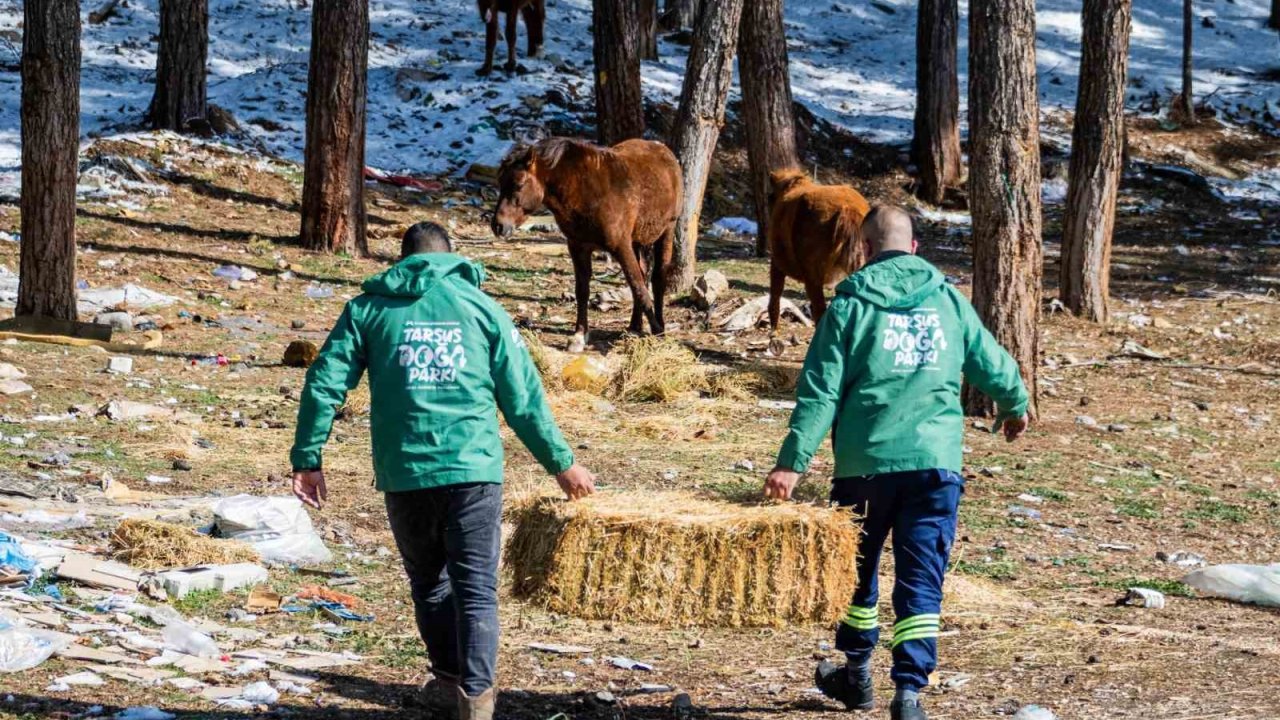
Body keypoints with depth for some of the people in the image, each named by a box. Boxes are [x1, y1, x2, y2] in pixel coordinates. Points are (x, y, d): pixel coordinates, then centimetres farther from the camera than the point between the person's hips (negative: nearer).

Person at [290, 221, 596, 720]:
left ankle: (450, 680, 26)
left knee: (428, 581, 19)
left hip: (403, 473, 1)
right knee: (476, 587, 1)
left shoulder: (368, 309, 10)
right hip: (473, 469, -1)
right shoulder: (481, 307, 10)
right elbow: (524, 398, 10)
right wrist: (561, 463, 18)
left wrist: (307, 459, 7)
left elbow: (324, 384, 2)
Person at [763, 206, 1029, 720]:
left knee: (857, 567, 19)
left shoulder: (851, 304, 0)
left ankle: (857, 674, 32)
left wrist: (793, 461, -7)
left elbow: (820, 389, -6)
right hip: (936, 460, 1)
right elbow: (992, 364, 17)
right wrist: (1015, 405, 38)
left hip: (866, 461, -1)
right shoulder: (947, 300, 8)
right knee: (921, 581, 1)